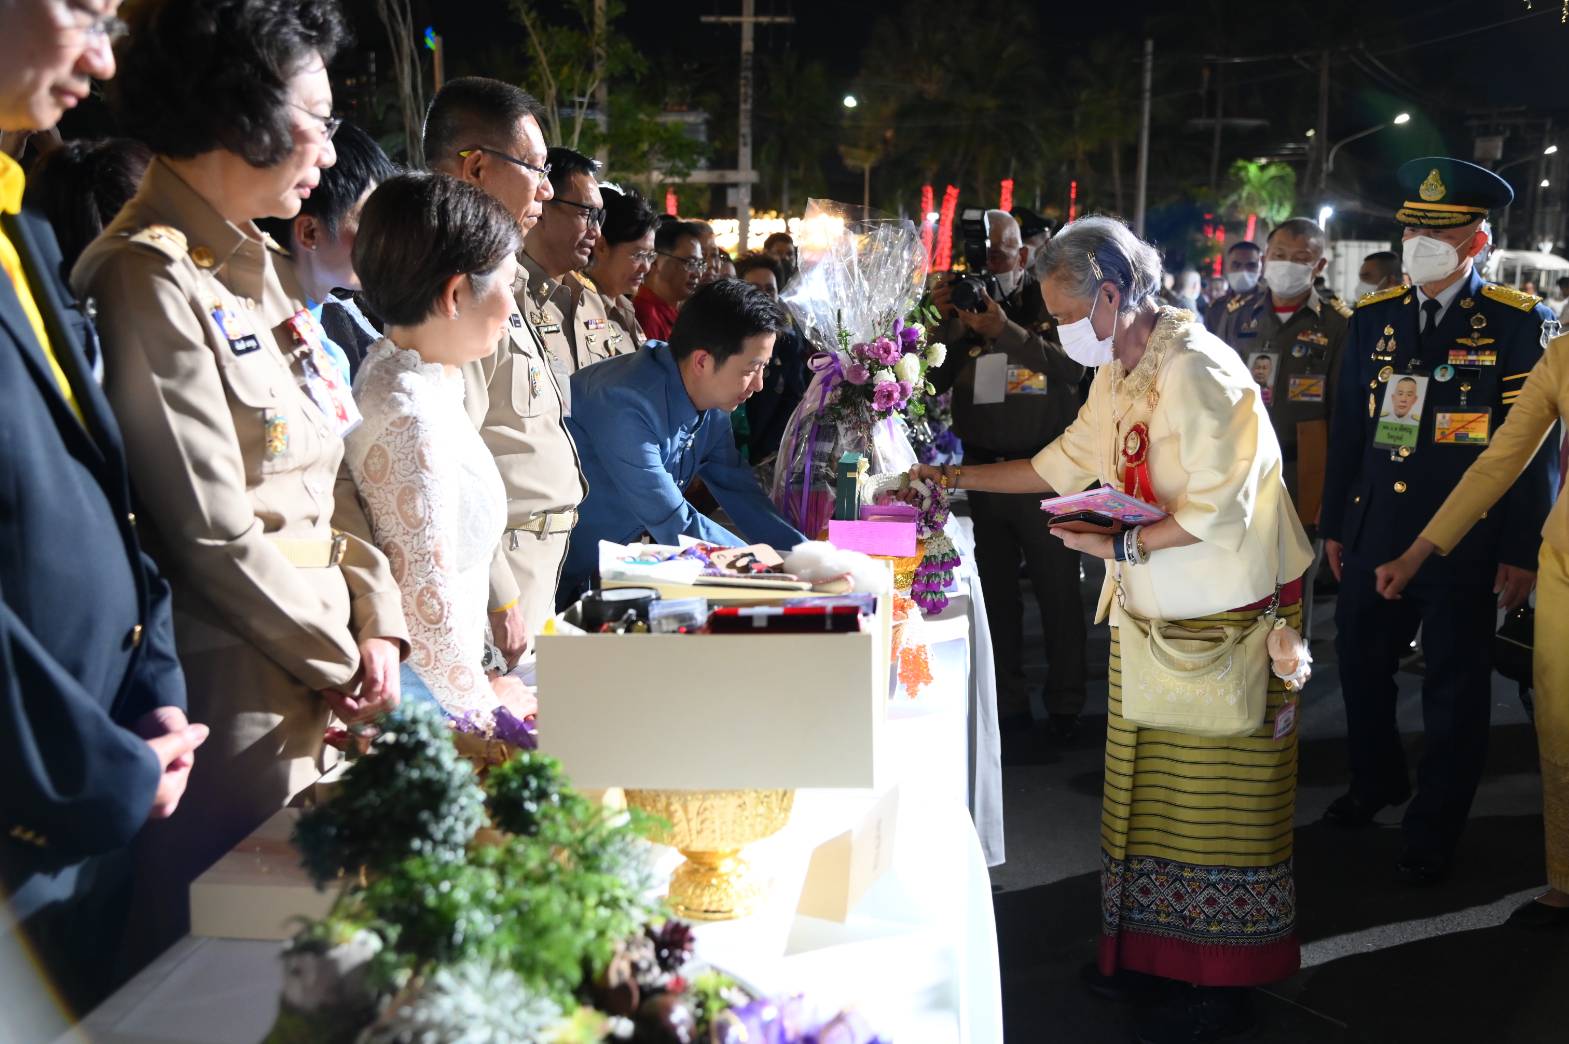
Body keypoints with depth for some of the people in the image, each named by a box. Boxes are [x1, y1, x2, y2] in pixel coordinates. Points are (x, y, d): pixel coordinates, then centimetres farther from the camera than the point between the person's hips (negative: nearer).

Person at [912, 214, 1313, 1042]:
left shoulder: (1197, 371, -20)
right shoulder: (1117, 375, 9)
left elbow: (1217, 507, -25)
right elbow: (1065, 462, 19)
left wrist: (1118, 543, -21)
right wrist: (963, 478, 16)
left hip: (1228, 615, -9)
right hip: (1155, 611, 9)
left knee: (1216, 800, 0)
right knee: (1145, 784, 15)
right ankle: (1148, 945, 29)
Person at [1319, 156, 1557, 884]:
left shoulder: (1518, 323, -7)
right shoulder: (1374, 317, 5)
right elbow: (1347, 427, 8)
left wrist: (1521, 551, -9)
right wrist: (1333, 523, 9)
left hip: (1465, 542, -4)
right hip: (1373, 534, 4)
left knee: (1455, 690, 7)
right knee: (1360, 667, 15)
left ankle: (1434, 830, 23)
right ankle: (1376, 782, 40)